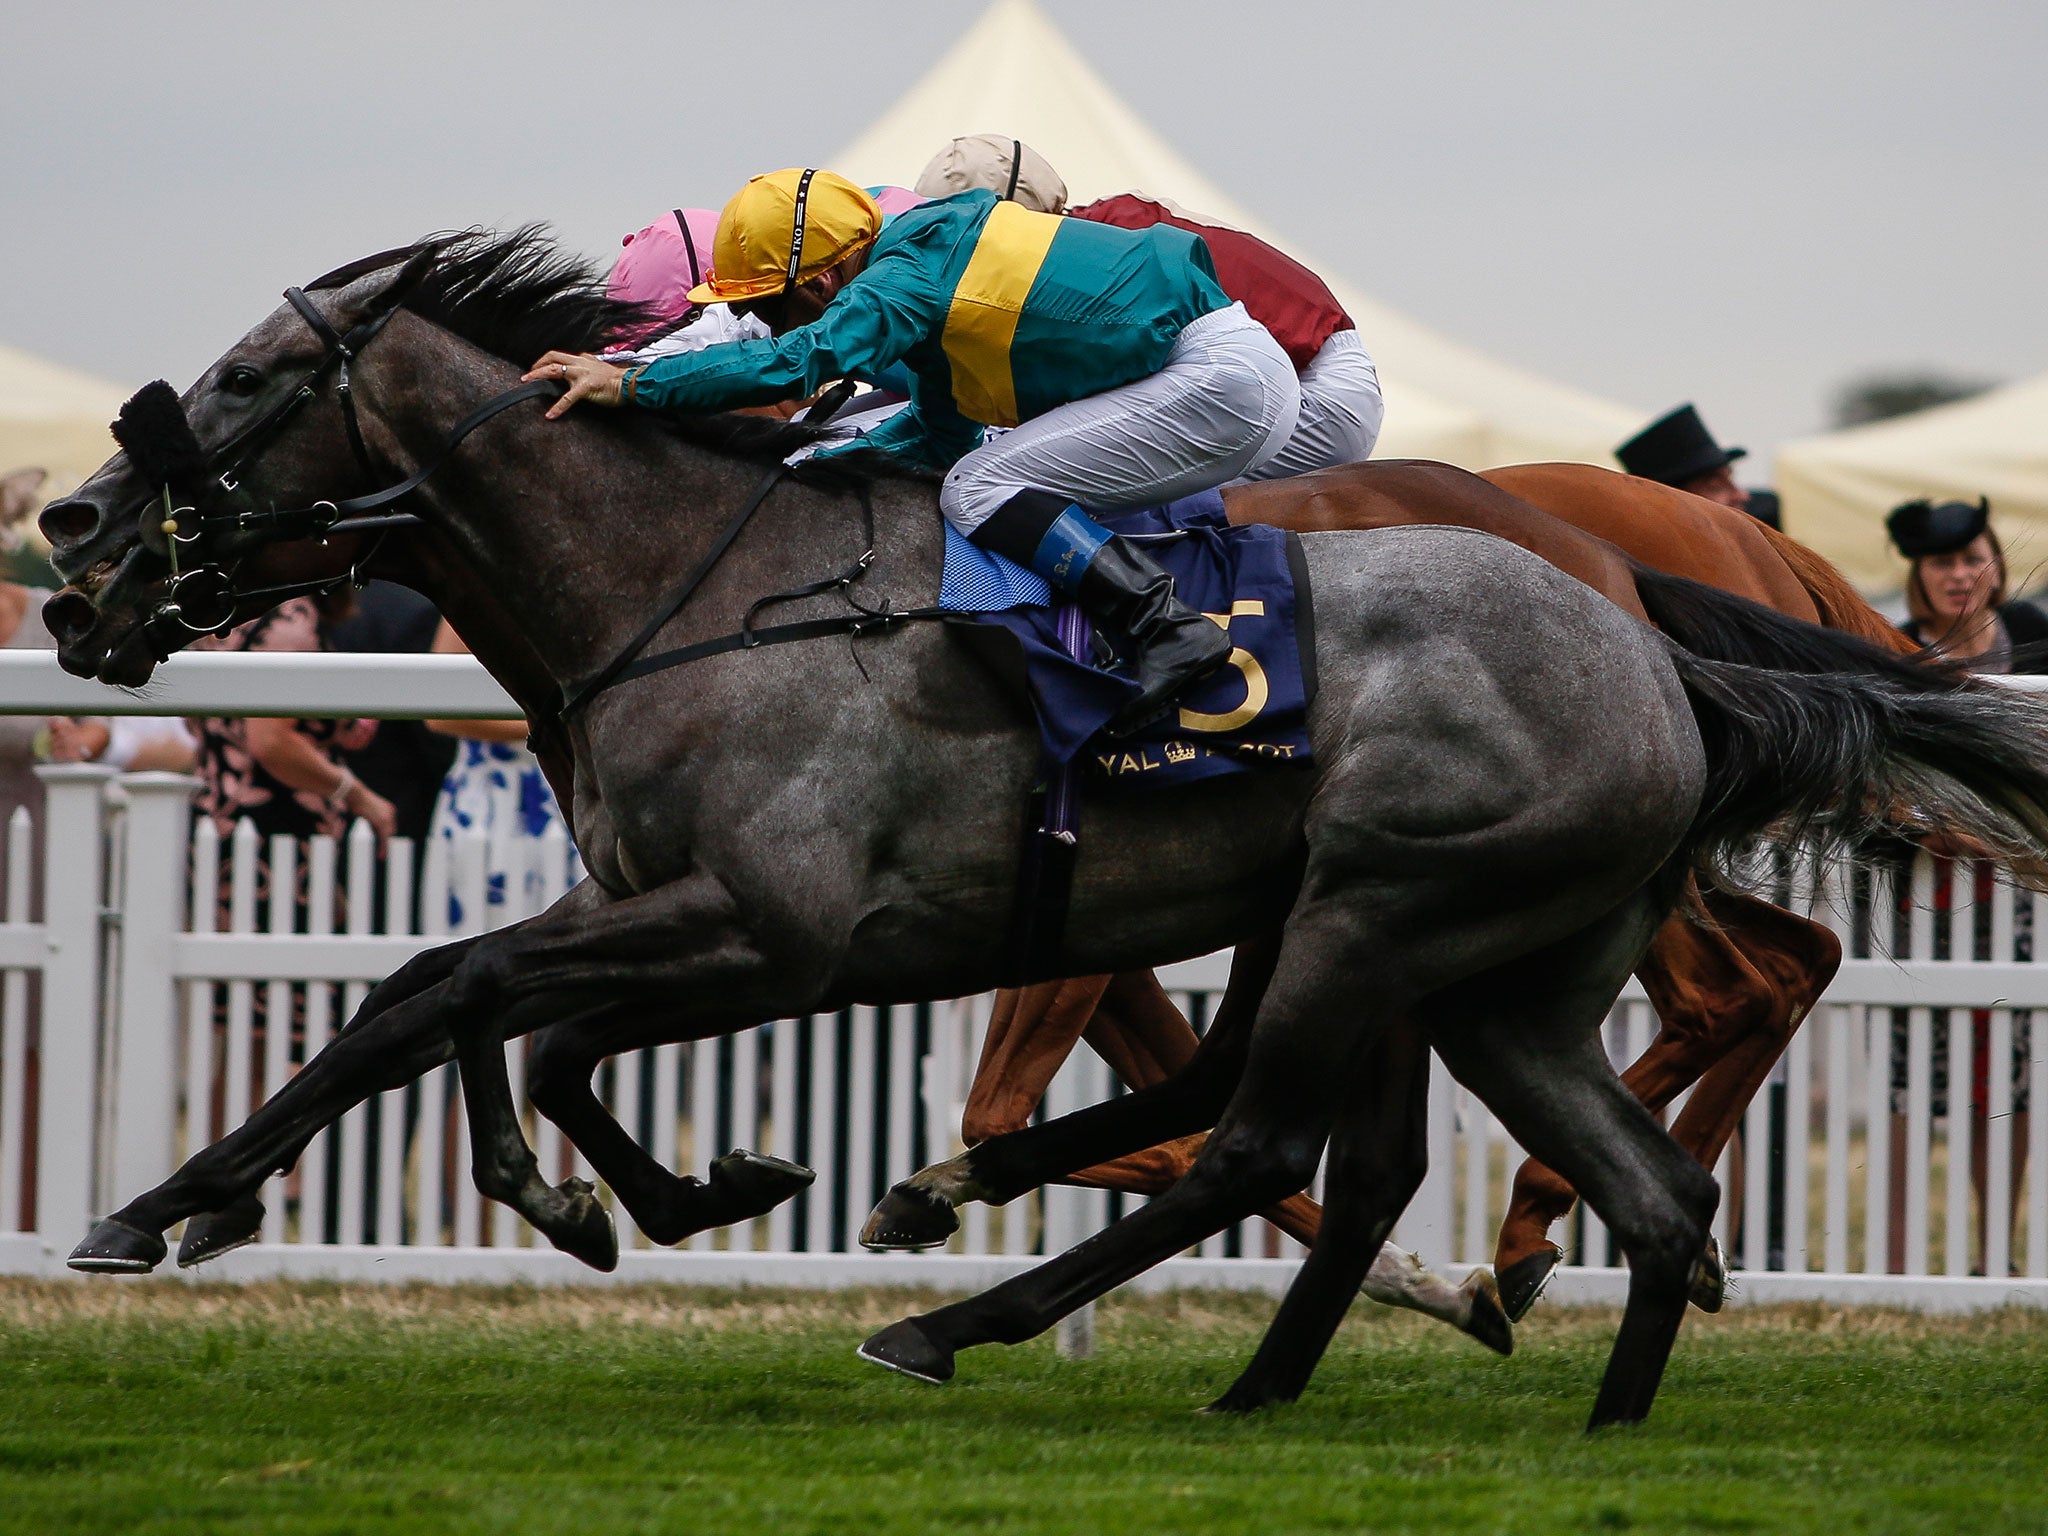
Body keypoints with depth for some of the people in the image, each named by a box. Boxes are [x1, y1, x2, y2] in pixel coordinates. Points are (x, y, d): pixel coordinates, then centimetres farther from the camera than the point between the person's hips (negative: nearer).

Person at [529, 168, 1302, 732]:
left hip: (1218, 381, -10)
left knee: (978, 491, -13)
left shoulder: (903, 279, -15)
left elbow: (790, 364, -29)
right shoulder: (932, 259, 16)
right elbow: (942, 433, 26)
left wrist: (629, 383, -23)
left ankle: (1166, 624, -23)